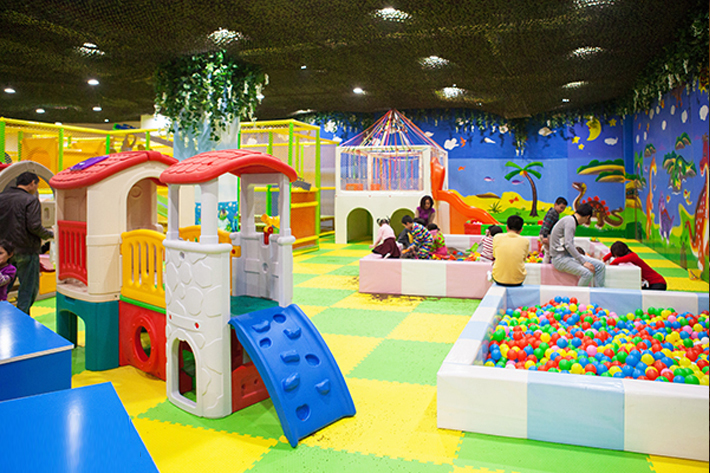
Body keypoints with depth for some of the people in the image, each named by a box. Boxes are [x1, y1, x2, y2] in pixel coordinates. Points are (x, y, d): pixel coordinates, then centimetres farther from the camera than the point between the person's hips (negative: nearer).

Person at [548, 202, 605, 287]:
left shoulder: (572, 220, 16)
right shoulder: (570, 221, -15)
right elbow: (568, 245, -26)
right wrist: (584, 262, -25)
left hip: (569, 255, 10)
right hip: (560, 258, -10)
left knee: (600, 266, 2)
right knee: (587, 273, -29)